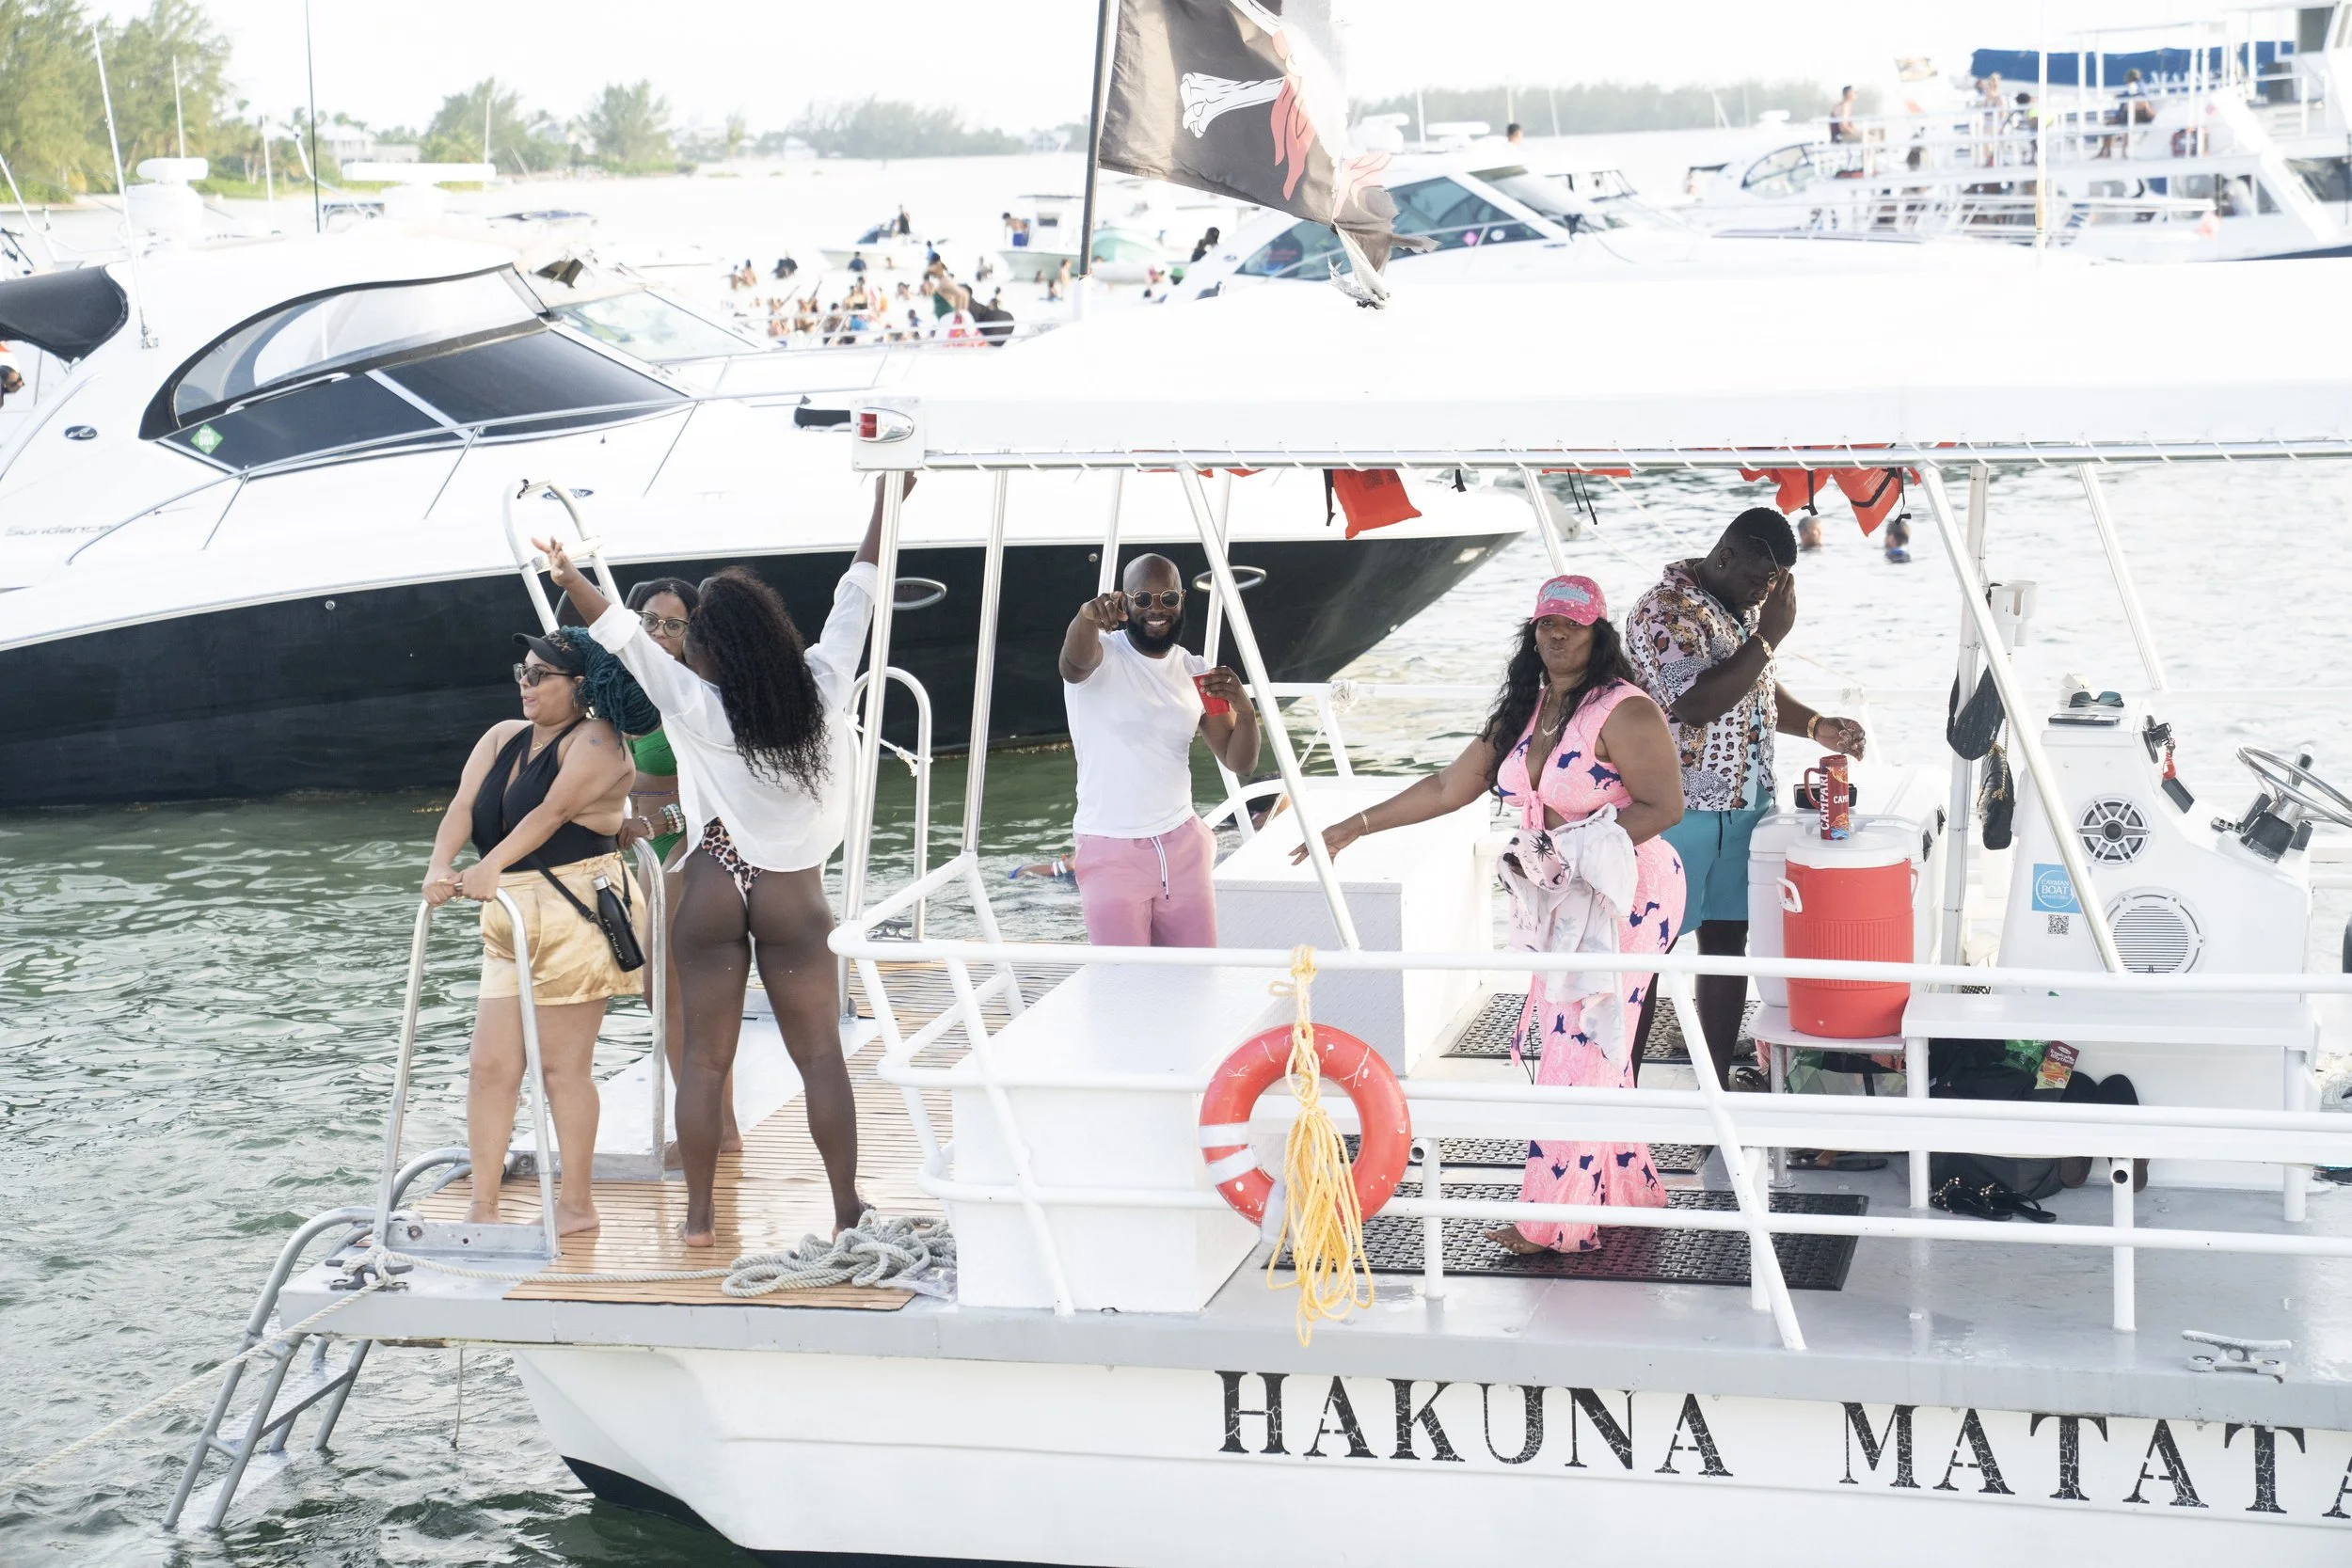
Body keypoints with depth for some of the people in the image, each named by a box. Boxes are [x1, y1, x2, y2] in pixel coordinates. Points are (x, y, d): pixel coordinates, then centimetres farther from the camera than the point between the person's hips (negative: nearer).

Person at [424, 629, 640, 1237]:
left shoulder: (595, 740, -6)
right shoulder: (501, 738, 16)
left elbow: (553, 810, -21)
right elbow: (463, 805, 2)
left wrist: (492, 865, -33)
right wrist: (440, 866, -18)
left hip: (575, 911, -7)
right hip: (510, 915, 7)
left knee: (563, 1065, -3)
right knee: (490, 1064, 2)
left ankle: (577, 1204, 6)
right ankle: (483, 1206, 5)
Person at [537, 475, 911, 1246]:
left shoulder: (695, 707, -11)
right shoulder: (820, 691, -6)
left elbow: (623, 634, -14)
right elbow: (855, 600, 2)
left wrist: (570, 579, -7)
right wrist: (884, 503, 10)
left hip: (712, 894, 0)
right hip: (794, 896, 0)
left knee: (705, 1058, 8)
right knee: (821, 1056, 5)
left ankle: (700, 1214, 11)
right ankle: (847, 1207, 4)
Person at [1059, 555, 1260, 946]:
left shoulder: (1195, 671, 9)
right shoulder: (1101, 656, -7)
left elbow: (1239, 761, 8)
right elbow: (1076, 660, -33)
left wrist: (1243, 709, -13)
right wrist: (1088, 615, -56)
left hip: (1183, 845, 5)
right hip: (1113, 853, -5)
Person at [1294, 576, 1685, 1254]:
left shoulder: (1625, 712, -13)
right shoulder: (1524, 712, 12)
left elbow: (1665, 806, -16)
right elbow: (1450, 786, 16)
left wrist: (1576, 846, -24)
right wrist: (1356, 825, 14)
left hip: (1623, 898, -8)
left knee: (1580, 1052, -8)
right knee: (1592, 1051, 9)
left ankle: (1555, 1221, -4)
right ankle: (1628, 1191, 21)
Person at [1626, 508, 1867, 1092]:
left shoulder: (1748, 606, 10)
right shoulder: (1666, 612, -17)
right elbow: (1695, 704, -29)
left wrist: (1816, 726, 7)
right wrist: (1769, 636, -25)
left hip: (1746, 806, 8)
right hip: (1678, 817, -8)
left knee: (1728, 943, 11)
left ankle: (1718, 1083, 20)